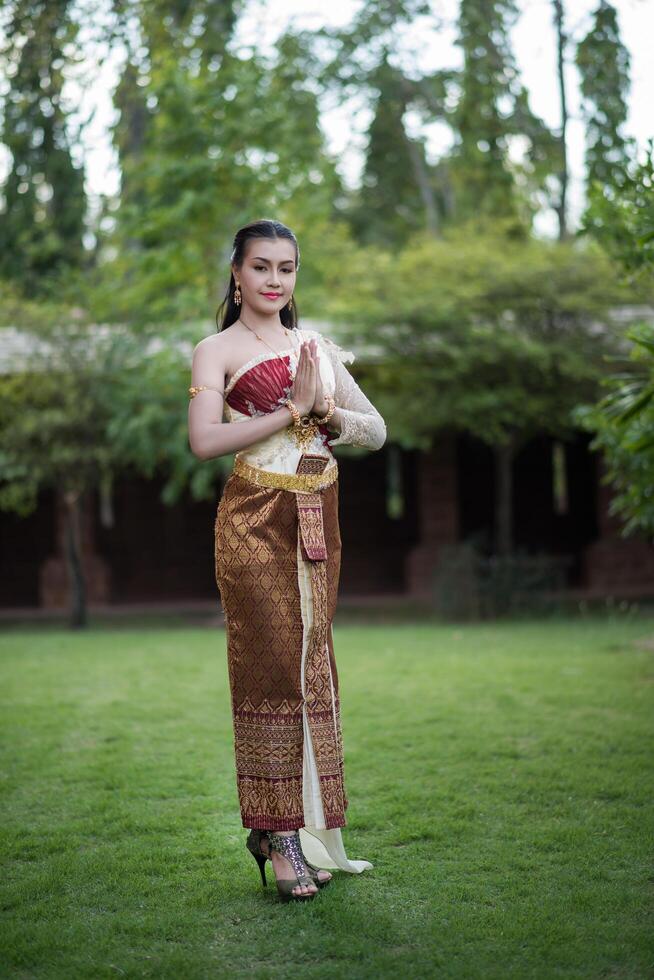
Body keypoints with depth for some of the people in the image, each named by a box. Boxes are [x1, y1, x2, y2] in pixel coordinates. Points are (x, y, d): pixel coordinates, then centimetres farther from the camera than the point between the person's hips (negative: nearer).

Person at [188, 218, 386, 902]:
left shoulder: (318, 347, 16)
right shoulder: (217, 351, 1)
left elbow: (376, 430, 10)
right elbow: (204, 441, -16)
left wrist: (324, 411, -9)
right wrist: (291, 411, -14)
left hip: (317, 522, 5)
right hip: (255, 520, -5)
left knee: (313, 664, 7)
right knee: (270, 665, -7)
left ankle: (307, 822, 16)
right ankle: (278, 832, -1)